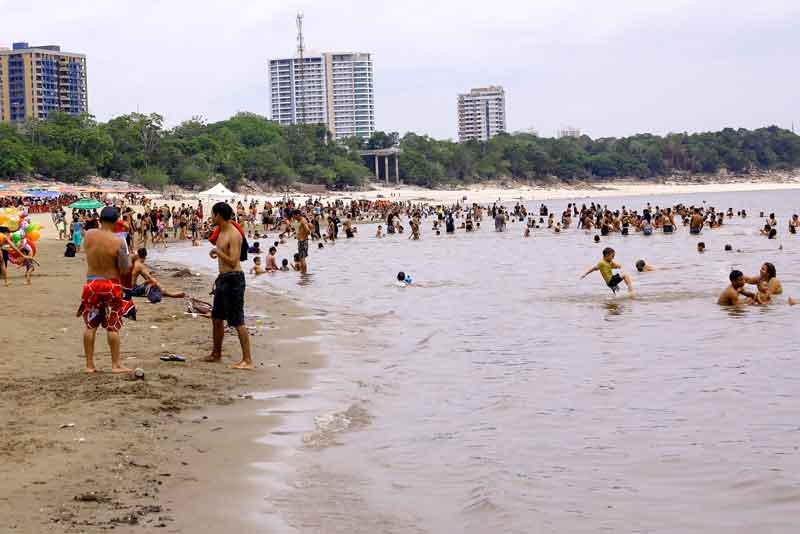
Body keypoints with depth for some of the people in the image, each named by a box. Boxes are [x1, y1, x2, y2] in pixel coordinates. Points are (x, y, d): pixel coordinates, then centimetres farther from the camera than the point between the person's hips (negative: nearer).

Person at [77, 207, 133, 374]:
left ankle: (89, 364, 14)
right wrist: (129, 259, 6)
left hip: (91, 284, 3)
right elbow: (125, 270, -14)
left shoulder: (89, 235, -4)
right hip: (111, 286, -3)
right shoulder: (118, 242, -16)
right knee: (112, 327, 5)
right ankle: (116, 364, 9)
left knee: (90, 326, 11)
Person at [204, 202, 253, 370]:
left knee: (237, 322, -9)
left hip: (233, 279, -10)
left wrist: (217, 251, -18)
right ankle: (216, 354, 33)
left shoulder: (234, 235, -18)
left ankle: (247, 360, -6)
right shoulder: (221, 232, 12)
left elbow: (233, 261, -25)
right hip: (222, 278, 10)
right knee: (216, 318, 19)